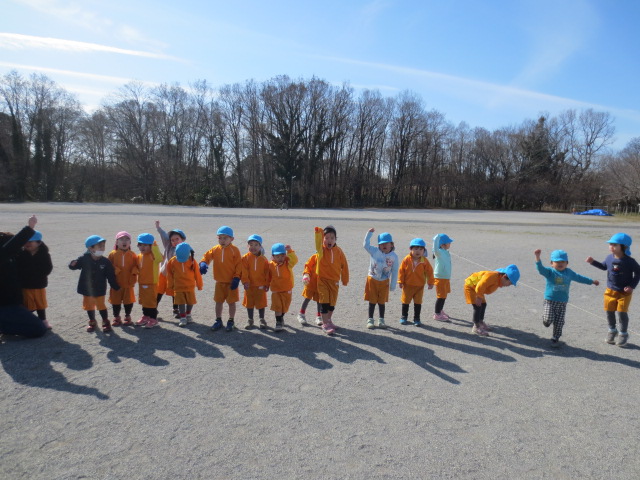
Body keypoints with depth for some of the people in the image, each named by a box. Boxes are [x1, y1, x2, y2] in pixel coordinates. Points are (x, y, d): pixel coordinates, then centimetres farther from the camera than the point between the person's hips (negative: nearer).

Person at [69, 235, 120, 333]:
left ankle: (106, 322, 27)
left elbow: (111, 276, -7)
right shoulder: (84, 259, -14)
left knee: (101, 306, 8)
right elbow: (75, 265, -1)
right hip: (87, 289, 2)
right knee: (89, 306, 16)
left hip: (99, 290, -2)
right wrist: (72, 264, -25)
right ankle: (92, 322, 37)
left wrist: (116, 287, -3)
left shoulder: (105, 262, -13)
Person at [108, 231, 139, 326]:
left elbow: (136, 267, 0)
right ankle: (116, 317, 24)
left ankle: (127, 317, 25)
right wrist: (114, 271, -13)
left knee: (128, 301, 8)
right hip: (116, 284, 0)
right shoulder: (113, 254, -2)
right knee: (116, 301, 10)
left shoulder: (132, 255, -1)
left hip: (128, 283, 0)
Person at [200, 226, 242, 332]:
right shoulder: (215, 249, 0)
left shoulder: (234, 250, -11)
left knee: (231, 302, 7)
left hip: (231, 282, -4)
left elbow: (239, 265, -11)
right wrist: (203, 263, -17)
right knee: (218, 301, 14)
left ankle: (231, 321, 22)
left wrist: (236, 278, -16)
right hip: (219, 282, 4)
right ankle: (218, 320, 29)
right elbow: (206, 256, 5)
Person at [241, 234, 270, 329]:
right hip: (249, 285, 0)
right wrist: (245, 281, -17)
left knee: (261, 303, 9)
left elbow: (267, 272, 0)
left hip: (261, 286, 0)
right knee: (249, 303, 11)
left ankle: (262, 319, 24)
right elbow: (244, 271, -10)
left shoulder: (263, 259, -2)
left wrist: (267, 284, -1)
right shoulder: (245, 258, -6)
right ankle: (250, 320, 25)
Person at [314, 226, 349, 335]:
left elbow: (344, 266, 4)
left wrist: (345, 280, 9)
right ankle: (325, 324, 4)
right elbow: (318, 242, -31)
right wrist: (318, 232, -50)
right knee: (324, 302, -6)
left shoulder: (338, 251, -3)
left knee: (332, 302, 14)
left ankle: (329, 320, 35)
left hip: (334, 281, 3)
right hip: (322, 280, -3)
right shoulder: (321, 249, -8)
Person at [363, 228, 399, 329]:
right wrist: (369, 233, -13)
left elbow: (394, 271, -3)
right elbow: (366, 244, -11)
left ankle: (381, 320, 23)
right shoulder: (374, 251, -10)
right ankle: (370, 320, 18)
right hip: (372, 280, -1)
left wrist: (393, 285, -2)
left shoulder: (394, 256, -8)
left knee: (382, 302, 11)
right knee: (372, 301, 7)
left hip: (384, 282, 1)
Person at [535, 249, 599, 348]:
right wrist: (538, 257, -41)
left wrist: (592, 281, 36)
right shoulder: (550, 272, -5)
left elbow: (579, 278, 27)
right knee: (548, 320, -16)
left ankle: (555, 339, 20)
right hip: (550, 300, -3)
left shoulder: (569, 273, 11)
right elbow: (541, 269, -24)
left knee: (559, 323, 5)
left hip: (562, 302, 4)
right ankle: (546, 319, 21)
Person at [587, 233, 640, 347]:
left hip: (625, 292, -4)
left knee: (622, 312, -1)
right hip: (610, 290, 4)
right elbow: (604, 266, 15)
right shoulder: (609, 258, -6)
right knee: (609, 311, 9)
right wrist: (593, 262, 4)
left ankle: (623, 334, 19)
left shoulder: (629, 261, -18)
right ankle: (612, 331, 29)